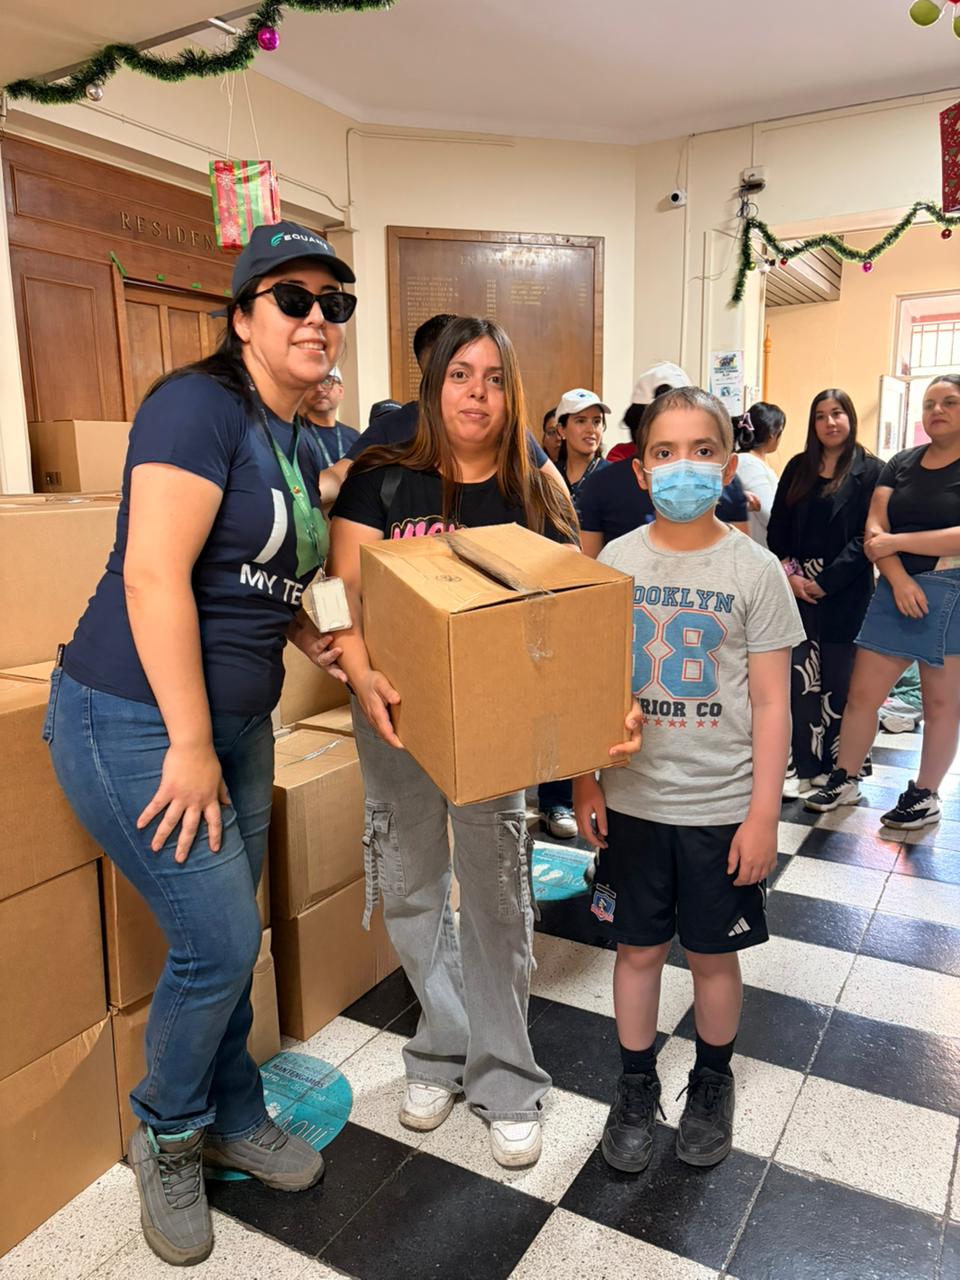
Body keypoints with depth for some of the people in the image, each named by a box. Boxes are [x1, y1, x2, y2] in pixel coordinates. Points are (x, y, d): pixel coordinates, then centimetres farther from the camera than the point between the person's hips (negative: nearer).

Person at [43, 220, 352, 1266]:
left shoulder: (299, 444, 12)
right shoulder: (199, 404, -15)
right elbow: (154, 574, -23)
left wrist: (311, 639, 4)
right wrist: (190, 747, -21)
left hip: (235, 724, 8)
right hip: (135, 720, -8)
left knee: (227, 938, 17)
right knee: (220, 941, -2)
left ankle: (231, 1118, 40)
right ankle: (165, 1133, 27)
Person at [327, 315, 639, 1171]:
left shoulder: (536, 499, -1)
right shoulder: (383, 481, -3)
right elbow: (345, 593, -8)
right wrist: (362, 676, -27)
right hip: (395, 713, 1)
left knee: (496, 892, 6)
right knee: (408, 886, 12)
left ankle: (504, 1077, 25)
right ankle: (446, 1044, 37)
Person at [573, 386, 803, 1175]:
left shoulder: (755, 570, -7)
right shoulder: (615, 562, -2)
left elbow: (771, 702, -5)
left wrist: (763, 813, -8)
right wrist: (583, 780, -1)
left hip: (722, 806, -1)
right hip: (632, 799, 1)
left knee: (714, 953, 14)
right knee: (638, 948, 14)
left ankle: (713, 1082, 41)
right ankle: (637, 1086, 37)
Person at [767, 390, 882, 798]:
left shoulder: (869, 470, 0)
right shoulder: (798, 467, 11)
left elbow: (866, 537, -7)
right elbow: (776, 529, 8)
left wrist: (825, 582, -14)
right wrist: (789, 576, -6)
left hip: (845, 592, -3)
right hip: (797, 589, 3)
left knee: (838, 681, 4)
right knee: (801, 679, 0)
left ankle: (835, 767, 15)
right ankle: (804, 765, 8)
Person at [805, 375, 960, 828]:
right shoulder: (901, 464, 10)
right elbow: (874, 529, 1)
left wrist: (895, 542, -14)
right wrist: (898, 578, -14)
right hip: (896, 588, 4)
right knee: (861, 693, 4)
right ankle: (844, 780, 20)